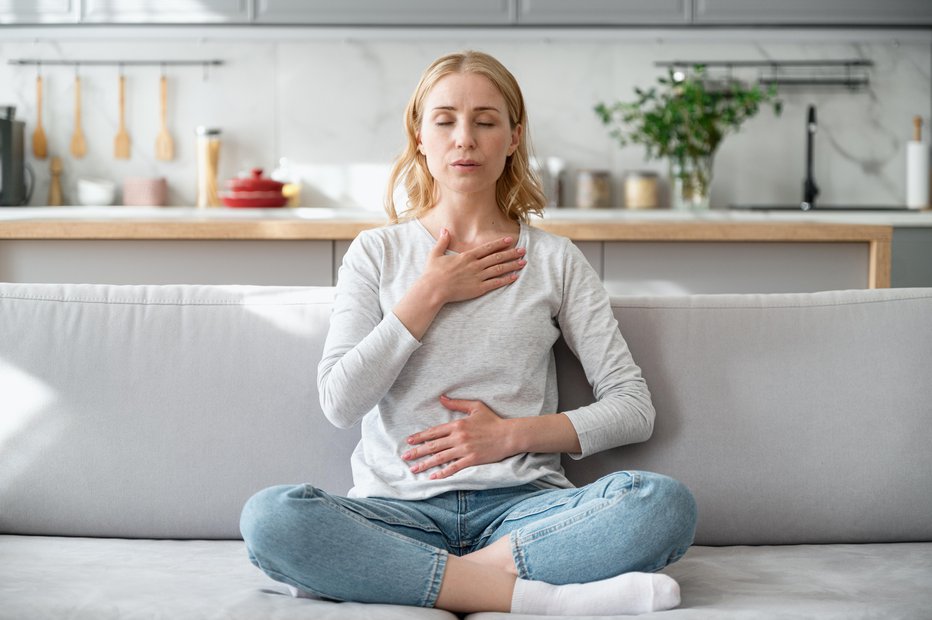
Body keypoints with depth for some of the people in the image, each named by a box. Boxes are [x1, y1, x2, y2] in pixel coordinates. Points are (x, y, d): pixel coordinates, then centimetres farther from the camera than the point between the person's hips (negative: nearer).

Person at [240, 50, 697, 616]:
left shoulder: (555, 260, 12)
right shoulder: (377, 253, 13)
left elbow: (634, 409, 8)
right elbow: (340, 402, -1)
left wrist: (513, 433, -4)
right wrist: (430, 293, -2)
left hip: (522, 506, 0)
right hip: (398, 509, 0)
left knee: (667, 503, -29)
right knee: (269, 517, -32)